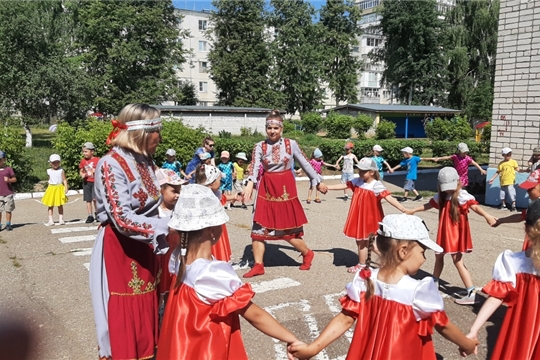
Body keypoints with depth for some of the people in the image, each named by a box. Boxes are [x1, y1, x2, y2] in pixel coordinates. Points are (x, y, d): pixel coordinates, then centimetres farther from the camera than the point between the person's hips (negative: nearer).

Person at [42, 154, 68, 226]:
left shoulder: (61, 171, -6)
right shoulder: (49, 171, 4)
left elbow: (64, 180, -6)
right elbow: (49, 179, 15)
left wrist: (66, 188, -15)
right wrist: (50, 186, 12)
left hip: (59, 188, -3)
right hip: (51, 188, 3)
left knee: (60, 205, 6)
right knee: (50, 206, 3)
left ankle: (61, 219, 15)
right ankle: (51, 220, 9)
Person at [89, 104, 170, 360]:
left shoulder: (145, 161, 6)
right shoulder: (111, 164, -18)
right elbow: (123, 219, -24)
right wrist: (168, 227, -26)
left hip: (146, 249, 7)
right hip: (120, 251, -7)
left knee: (146, 313, 16)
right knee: (123, 318, 5)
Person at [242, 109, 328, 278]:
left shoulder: (291, 144, -1)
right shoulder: (260, 146, -2)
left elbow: (305, 164, 7)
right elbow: (254, 167, -17)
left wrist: (318, 182, 12)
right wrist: (250, 184, -35)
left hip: (286, 188, -2)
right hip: (266, 189, 2)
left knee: (288, 227, 4)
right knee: (259, 226, -1)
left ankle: (307, 253, 29)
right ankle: (258, 265, 10)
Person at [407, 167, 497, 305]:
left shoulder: (462, 195, -16)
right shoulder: (442, 196, 6)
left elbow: (474, 206, -30)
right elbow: (430, 204, 20)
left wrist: (487, 216, -47)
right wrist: (414, 210, 28)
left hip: (457, 233, -8)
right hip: (445, 232, 8)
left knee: (457, 261, -8)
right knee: (439, 255, 18)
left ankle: (471, 293, -3)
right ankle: (434, 282, 39)